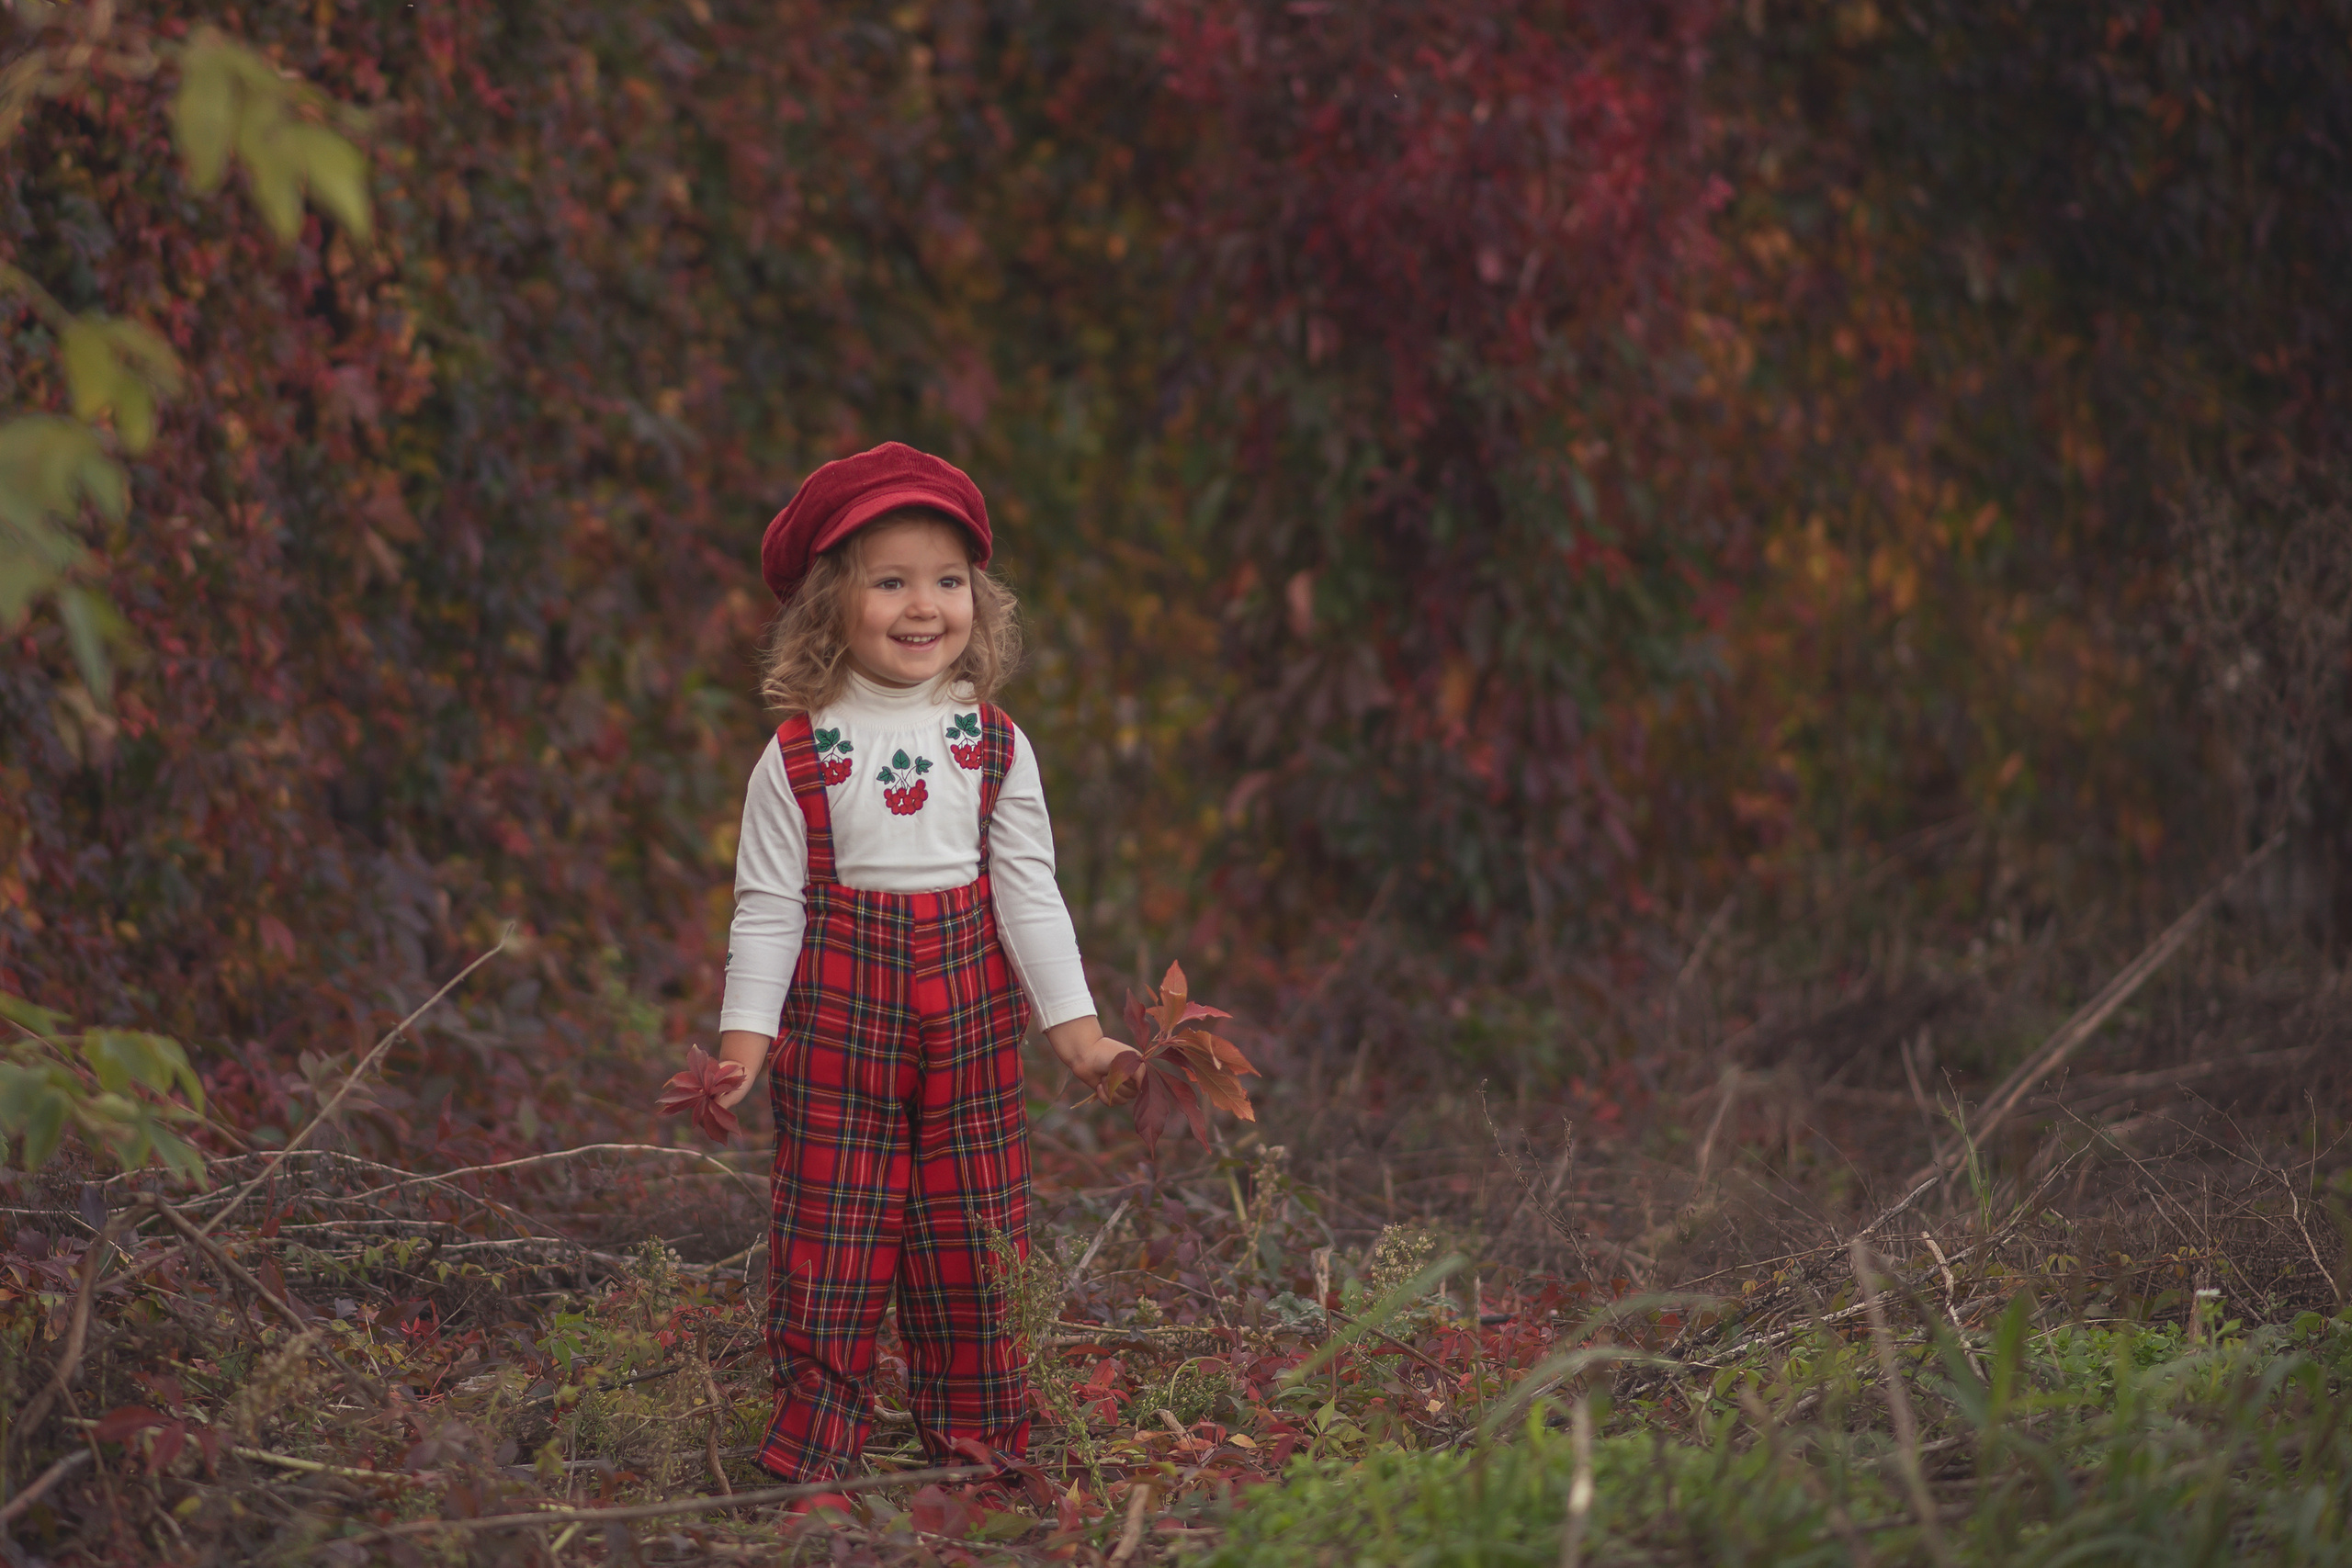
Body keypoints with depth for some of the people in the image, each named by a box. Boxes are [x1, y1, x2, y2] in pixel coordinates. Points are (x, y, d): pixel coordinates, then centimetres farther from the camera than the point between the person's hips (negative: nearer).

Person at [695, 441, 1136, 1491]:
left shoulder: (995, 750, 3)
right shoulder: (796, 759, -4)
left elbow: (1027, 892, 5)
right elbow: (769, 907, -1)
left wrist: (1076, 1027, 0)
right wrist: (745, 1034, -8)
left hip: (970, 1020, 2)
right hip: (836, 1016, -2)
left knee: (974, 1229, 8)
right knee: (830, 1224, 1)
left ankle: (980, 1439, 19)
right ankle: (813, 1437, 10)